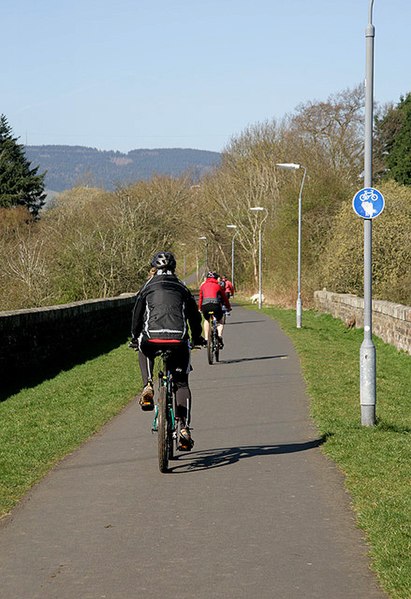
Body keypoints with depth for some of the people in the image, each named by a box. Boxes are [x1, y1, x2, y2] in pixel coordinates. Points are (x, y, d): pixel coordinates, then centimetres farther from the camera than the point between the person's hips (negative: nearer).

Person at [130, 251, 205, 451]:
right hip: (178, 340, 1)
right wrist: (197, 338, 44)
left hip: (152, 337, -1)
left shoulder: (148, 286, 16)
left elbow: (137, 314, 17)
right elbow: (194, 315, 27)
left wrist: (135, 338, 32)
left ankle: (148, 386, 13)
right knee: (181, 384, 15)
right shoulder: (182, 288, 21)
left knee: (145, 349, 37)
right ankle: (184, 428, 1)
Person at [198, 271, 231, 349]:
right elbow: (224, 297, 29)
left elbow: (200, 298, 30)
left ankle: (206, 339, 20)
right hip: (216, 304, -1)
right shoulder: (218, 286, 22)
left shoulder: (203, 285, 25)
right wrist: (228, 307, 43)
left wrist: (200, 308, 43)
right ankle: (219, 335, -2)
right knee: (220, 322, 23)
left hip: (205, 305, 1)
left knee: (206, 320, 31)